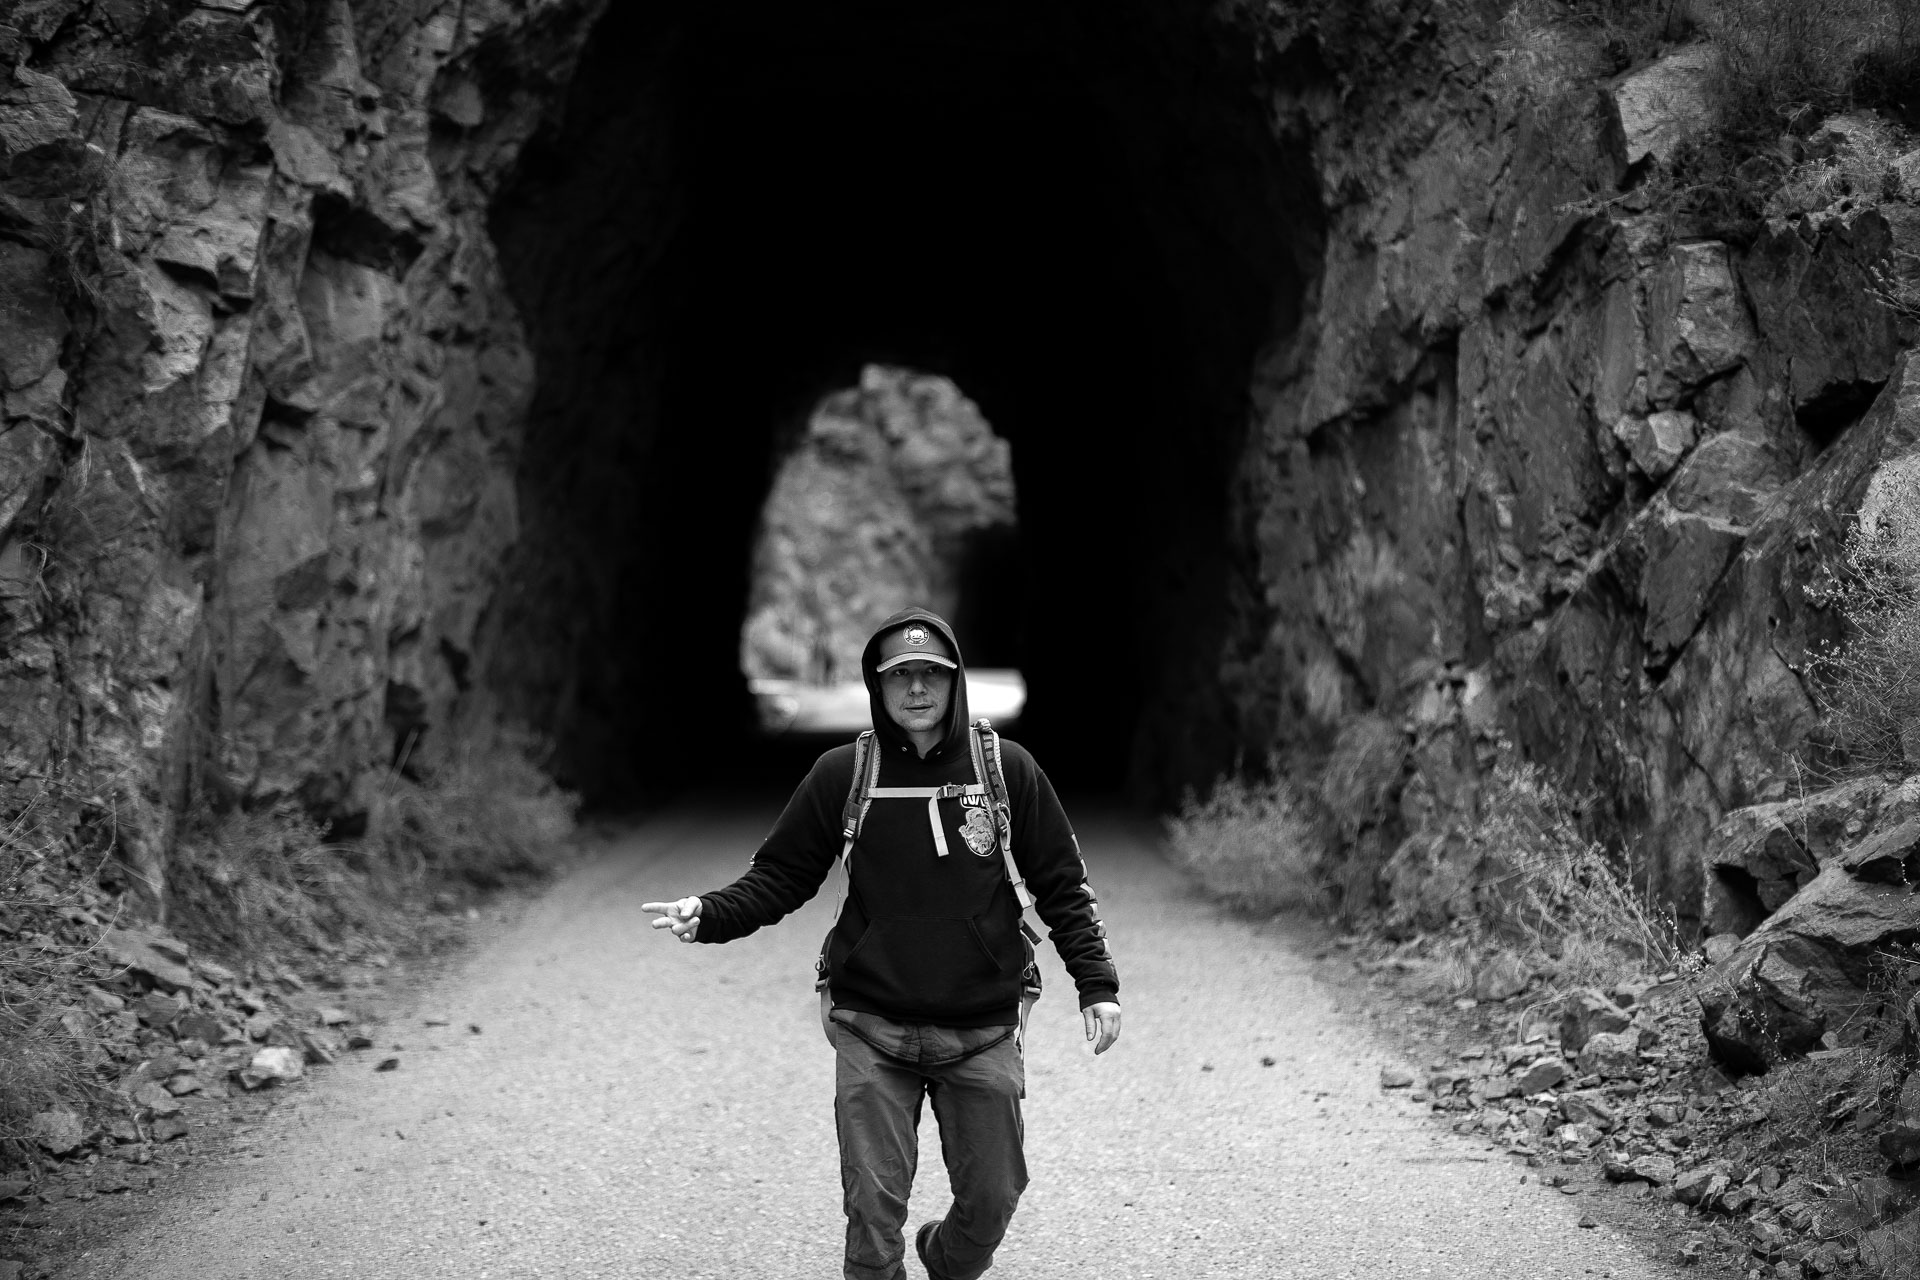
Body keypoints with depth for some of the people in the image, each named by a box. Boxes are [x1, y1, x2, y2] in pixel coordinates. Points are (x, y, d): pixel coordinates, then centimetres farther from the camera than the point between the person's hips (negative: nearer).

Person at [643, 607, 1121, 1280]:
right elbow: (779, 875, 3)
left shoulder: (1006, 768, -1)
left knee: (990, 1204, 10)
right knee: (873, 1208, -1)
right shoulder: (841, 774, -1)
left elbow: (1061, 885, 4)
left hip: (983, 1031, 1)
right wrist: (708, 915, -14)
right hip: (872, 1029, -1)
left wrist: (1097, 984, -2)